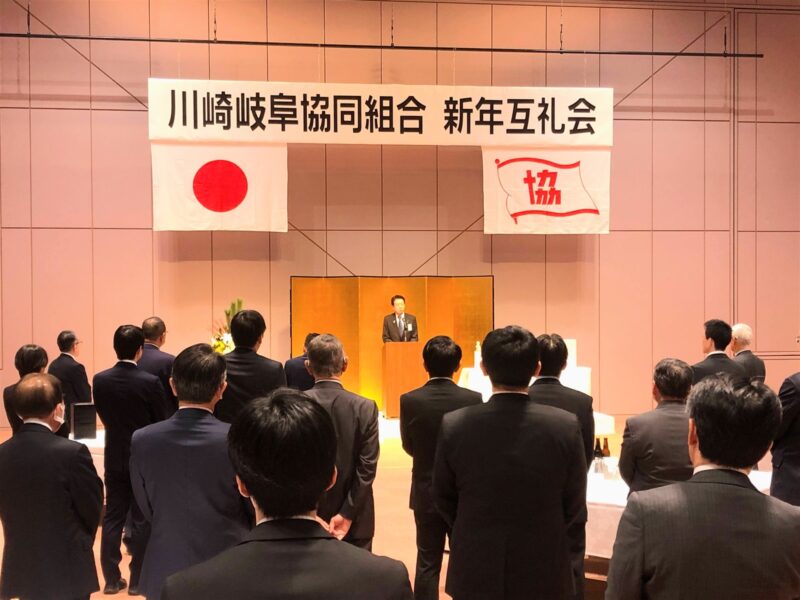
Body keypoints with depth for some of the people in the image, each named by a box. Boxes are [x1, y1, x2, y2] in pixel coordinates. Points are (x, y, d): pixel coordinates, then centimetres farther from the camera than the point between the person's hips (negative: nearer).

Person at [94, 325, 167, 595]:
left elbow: (103, 416, 6)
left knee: (112, 517, 12)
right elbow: (160, 422, -8)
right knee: (141, 520, 5)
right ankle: (138, 580, 12)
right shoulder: (150, 382, -17)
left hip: (114, 457, 4)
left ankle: (112, 579, 19)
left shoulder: (100, 380, -7)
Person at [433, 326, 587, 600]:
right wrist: (572, 575, 10)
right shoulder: (566, 426, -15)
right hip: (545, 574, 0)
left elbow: (444, 501, 0)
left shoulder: (454, 425, -14)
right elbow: (575, 512, -5)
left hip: (475, 573, 0)